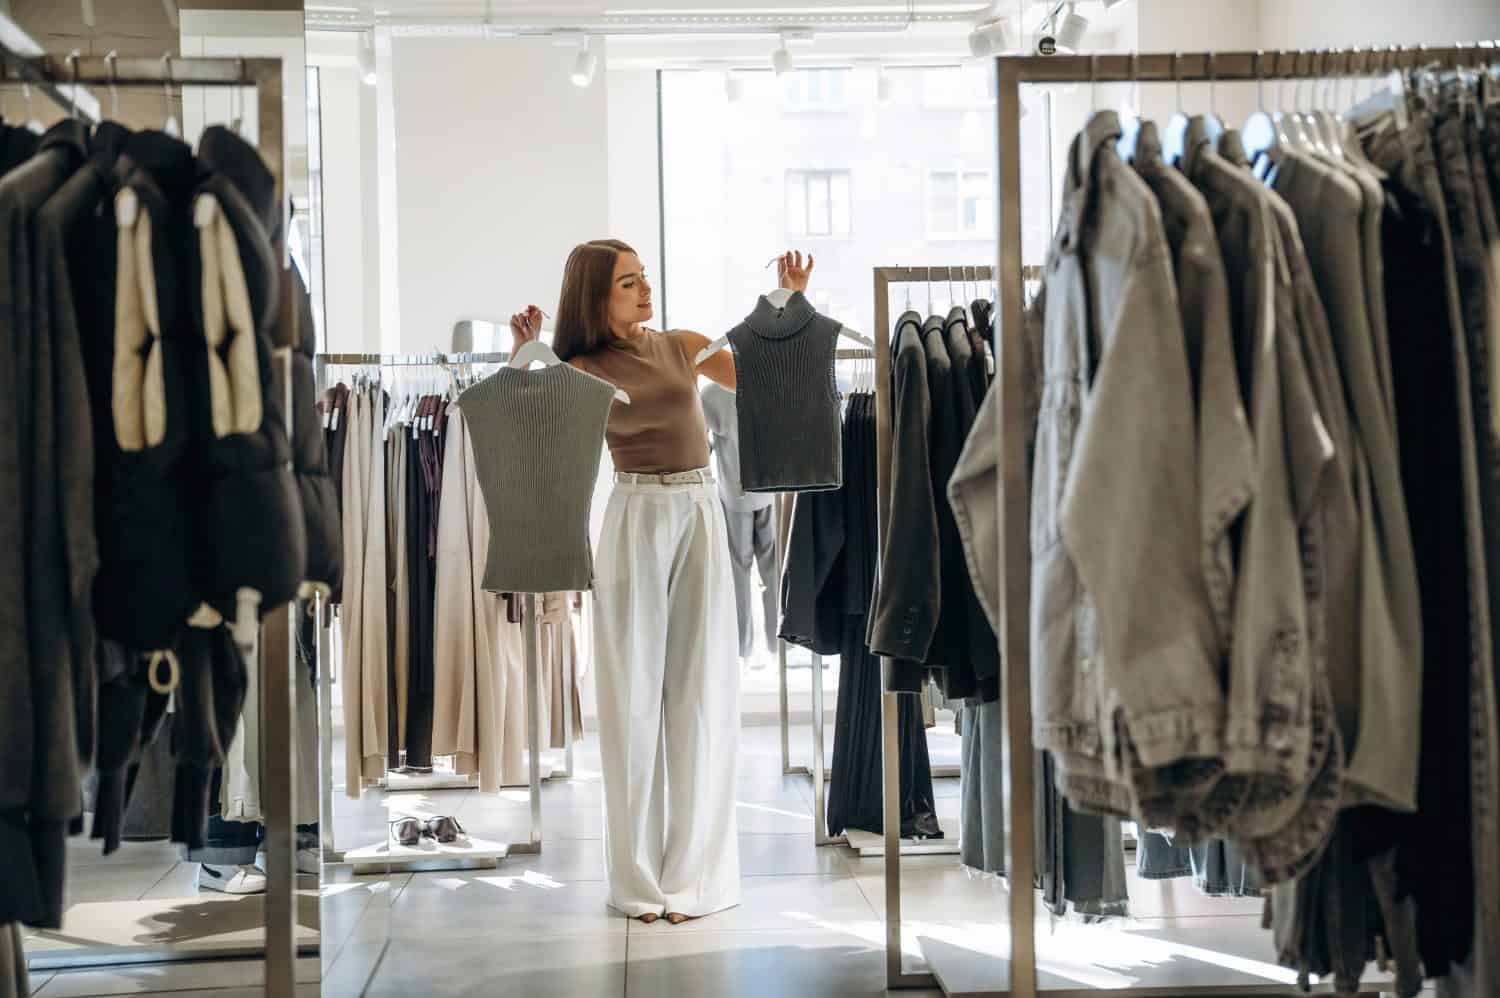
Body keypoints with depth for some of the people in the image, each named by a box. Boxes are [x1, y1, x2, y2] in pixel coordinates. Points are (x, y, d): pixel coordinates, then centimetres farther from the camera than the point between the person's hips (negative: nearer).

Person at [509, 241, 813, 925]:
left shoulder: (682, 347, 11)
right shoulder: (582, 372, 3)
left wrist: (791, 303, 5)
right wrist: (522, 355, -14)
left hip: (701, 516, 3)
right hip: (636, 519, -2)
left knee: (701, 691, 3)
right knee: (635, 693, 1)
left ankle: (693, 871, 12)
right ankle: (639, 875, 11)